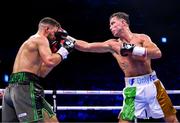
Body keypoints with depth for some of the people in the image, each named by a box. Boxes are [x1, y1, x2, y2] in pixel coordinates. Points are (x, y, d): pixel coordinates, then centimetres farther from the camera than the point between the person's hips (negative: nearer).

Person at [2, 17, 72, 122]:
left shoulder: (31, 41, 29)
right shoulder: (41, 39, 1)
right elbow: (49, 61, -17)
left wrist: (55, 53, 24)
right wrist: (62, 51, 0)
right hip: (26, 87, -10)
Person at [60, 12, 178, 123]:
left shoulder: (142, 38, 1)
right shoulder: (112, 45, 6)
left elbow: (158, 53, -15)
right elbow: (87, 46, 3)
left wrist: (134, 49, -24)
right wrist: (68, 38, -5)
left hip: (151, 83, -1)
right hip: (133, 88, 1)